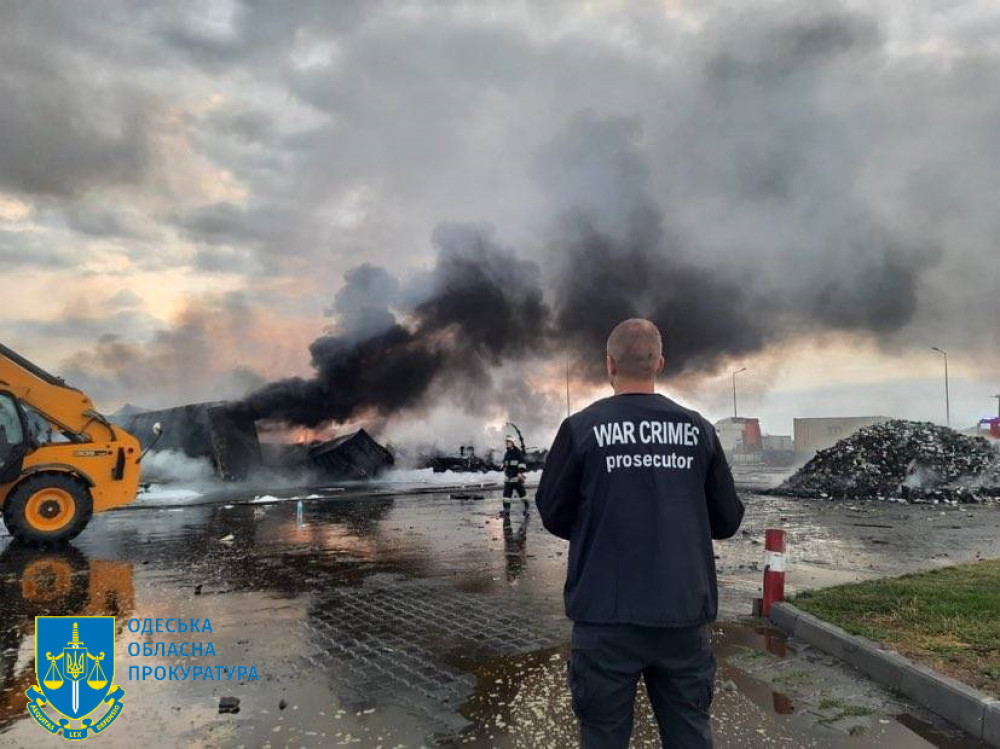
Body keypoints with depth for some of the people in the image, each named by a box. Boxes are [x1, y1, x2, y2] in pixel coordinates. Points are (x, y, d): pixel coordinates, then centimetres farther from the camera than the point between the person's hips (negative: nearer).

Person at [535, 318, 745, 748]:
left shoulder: (582, 428, -8)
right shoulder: (698, 429, 0)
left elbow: (553, 516, -2)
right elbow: (727, 521, 5)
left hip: (607, 614, -2)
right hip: (685, 612, 3)